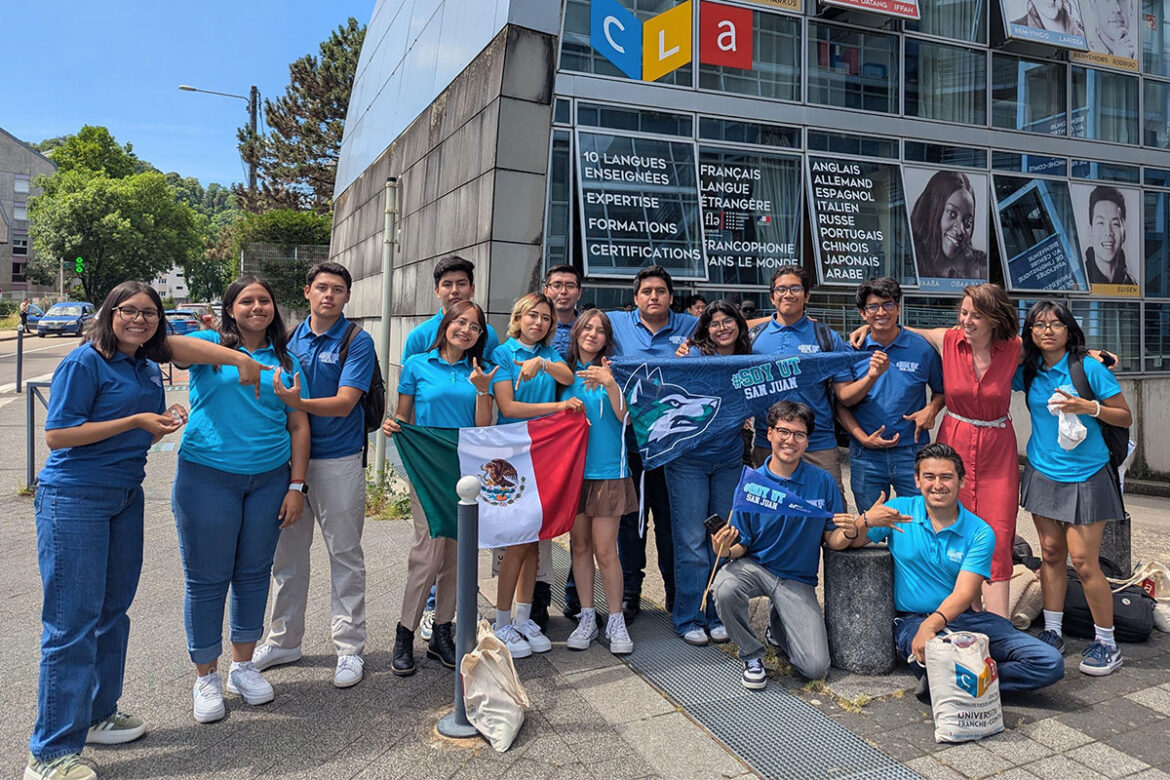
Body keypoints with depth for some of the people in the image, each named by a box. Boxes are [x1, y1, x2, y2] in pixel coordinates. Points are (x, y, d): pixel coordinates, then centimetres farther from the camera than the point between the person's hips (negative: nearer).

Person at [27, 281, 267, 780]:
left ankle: (98, 715, 30)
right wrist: (135, 421, -18)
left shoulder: (147, 365, 10)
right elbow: (57, 435, -16)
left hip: (126, 497, 8)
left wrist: (165, 422, 2)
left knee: (112, 611, 15)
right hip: (74, 500, -8)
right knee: (72, 622, -5)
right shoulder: (84, 362, -12)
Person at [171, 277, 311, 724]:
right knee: (207, 579, 5)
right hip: (207, 478, -3)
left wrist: (296, 486, 4)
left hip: (269, 480, 3)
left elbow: (299, 426, 9)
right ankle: (206, 678, 22)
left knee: (254, 574, 12)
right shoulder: (209, 345, 4)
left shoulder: (286, 360, 11)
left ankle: (243, 666, 30)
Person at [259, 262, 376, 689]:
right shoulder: (290, 337, 9)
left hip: (338, 459, -5)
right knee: (286, 553, 14)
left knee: (345, 555, 4)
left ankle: (350, 647, 17)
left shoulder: (357, 341, -6)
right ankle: (284, 640, 31)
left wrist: (297, 402, -31)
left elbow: (345, 402, -17)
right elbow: (274, 391, 16)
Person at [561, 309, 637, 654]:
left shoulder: (612, 370, 0)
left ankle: (615, 622, 11)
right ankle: (586, 618, 21)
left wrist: (610, 384, -26)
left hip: (606, 470, -3)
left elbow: (624, 415, -12)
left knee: (605, 549, -4)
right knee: (579, 545, 9)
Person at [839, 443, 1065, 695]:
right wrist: (865, 521, -24)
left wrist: (932, 623, -30)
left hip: (963, 617, 3)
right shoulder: (899, 511, 1)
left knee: (1050, 663, -13)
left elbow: (963, 594, -11)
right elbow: (849, 542, -1)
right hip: (913, 620, -2)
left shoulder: (979, 533, 0)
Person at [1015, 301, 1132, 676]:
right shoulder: (1027, 373, 3)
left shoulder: (1089, 368, -8)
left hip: (1085, 476, -4)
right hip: (1043, 473, 4)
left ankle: (1106, 643, 11)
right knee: (1051, 553, 10)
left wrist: (1088, 407, -19)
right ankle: (1052, 633, 21)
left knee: (1083, 561, -5)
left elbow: (1126, 417, -3)